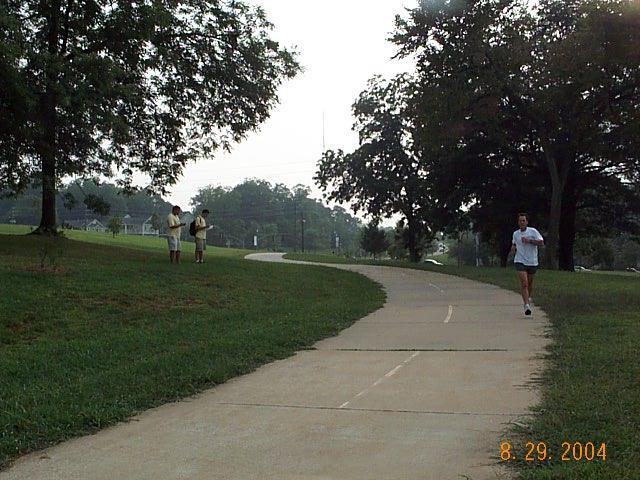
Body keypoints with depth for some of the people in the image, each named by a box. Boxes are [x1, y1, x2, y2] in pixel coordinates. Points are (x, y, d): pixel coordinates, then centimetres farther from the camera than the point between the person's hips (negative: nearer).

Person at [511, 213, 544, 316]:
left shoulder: (533, 231, -4)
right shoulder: (515, 234, 8)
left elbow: (541, 243, -10)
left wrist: (529, 241, -20)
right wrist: (513, 247, 5)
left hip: (532, 262, 0)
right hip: (520, 261, 0)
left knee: (530, 282, 14)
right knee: (523, 282, -15)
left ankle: (529, 298, 43)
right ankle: (526, 305, -19)